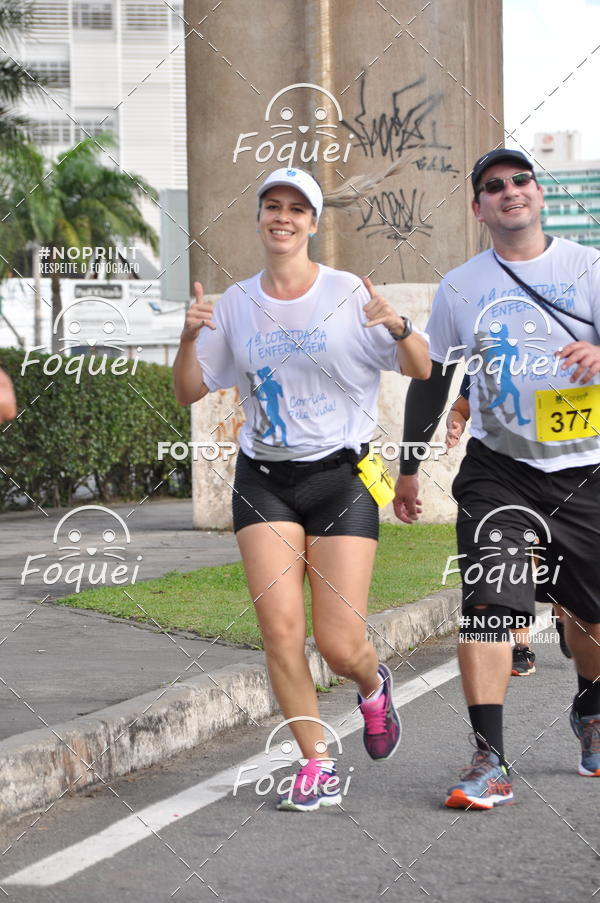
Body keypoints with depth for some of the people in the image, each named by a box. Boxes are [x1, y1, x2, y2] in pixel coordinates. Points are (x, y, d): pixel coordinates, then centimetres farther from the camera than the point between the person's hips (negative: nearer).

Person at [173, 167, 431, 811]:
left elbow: (421, 371, -3)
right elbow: (189, 392, 9)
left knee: (340, 646, -6)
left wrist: (399, 327, -23)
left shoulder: (348, 295, -2)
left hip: (341, 477, -2)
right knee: (279, 628, -11)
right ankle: (317, 764, 5)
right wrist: (189, 338, -10)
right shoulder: (235, 305, 6)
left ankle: (373, 686, 31)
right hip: (263, 481, 2)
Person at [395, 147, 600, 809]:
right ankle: (489, 761, -16)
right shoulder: (459, 288, 7)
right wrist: (409, 468, 18)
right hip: (498, 472, 0)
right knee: (486, 605, -16)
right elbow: (431, 379, 15)